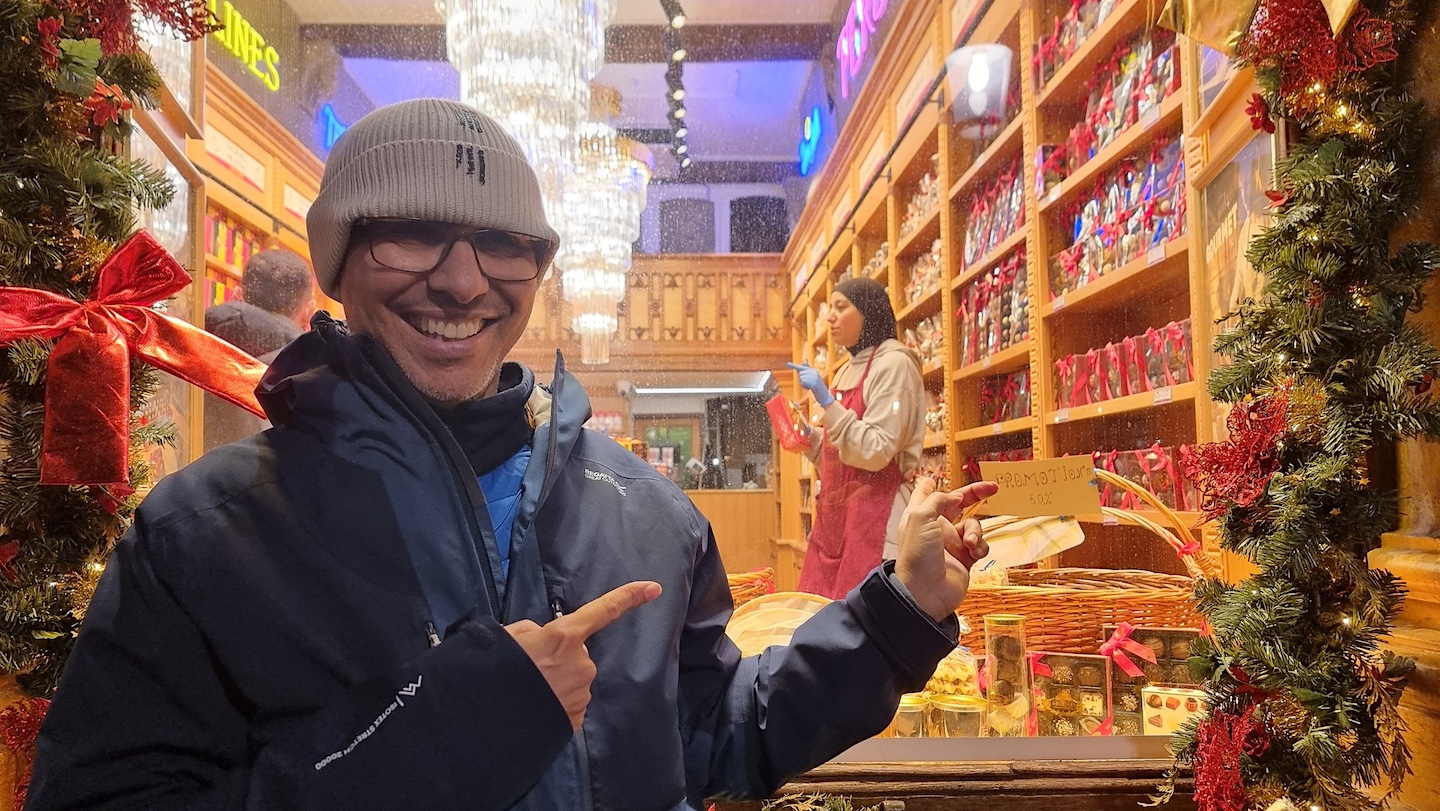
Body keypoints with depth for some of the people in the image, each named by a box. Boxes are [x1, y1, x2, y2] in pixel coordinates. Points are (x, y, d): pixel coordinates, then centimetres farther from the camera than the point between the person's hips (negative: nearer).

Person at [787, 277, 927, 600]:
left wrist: (826, 401, -20)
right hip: (834, 512, 8)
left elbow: (875, 452, -18)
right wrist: (807, 436, 8)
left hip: (875, 513, -8)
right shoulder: (846, 371, 16)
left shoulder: (893, 364, -7)